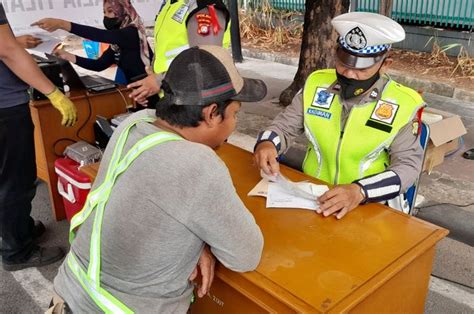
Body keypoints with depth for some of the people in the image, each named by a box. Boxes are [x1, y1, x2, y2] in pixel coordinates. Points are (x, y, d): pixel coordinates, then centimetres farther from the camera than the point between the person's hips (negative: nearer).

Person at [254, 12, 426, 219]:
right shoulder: (317, 84, 0)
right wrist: (267, 143, -17)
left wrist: (360, 191, -28)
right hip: (311, 194, 3)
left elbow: (408, 165, -10)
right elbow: (285, 126, 6)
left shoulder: (402, 104, -8)